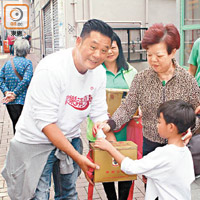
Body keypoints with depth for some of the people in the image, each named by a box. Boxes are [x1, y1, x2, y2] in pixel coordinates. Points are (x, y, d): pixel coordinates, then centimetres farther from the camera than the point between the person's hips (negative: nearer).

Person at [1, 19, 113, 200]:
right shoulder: (51, 69, -26)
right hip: (37, 142, -6)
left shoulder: (99, 72, -5)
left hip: (70, 140, 6)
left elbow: (99, 113, 0)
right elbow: (45, 122, -26)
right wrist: (78, 157, -25)